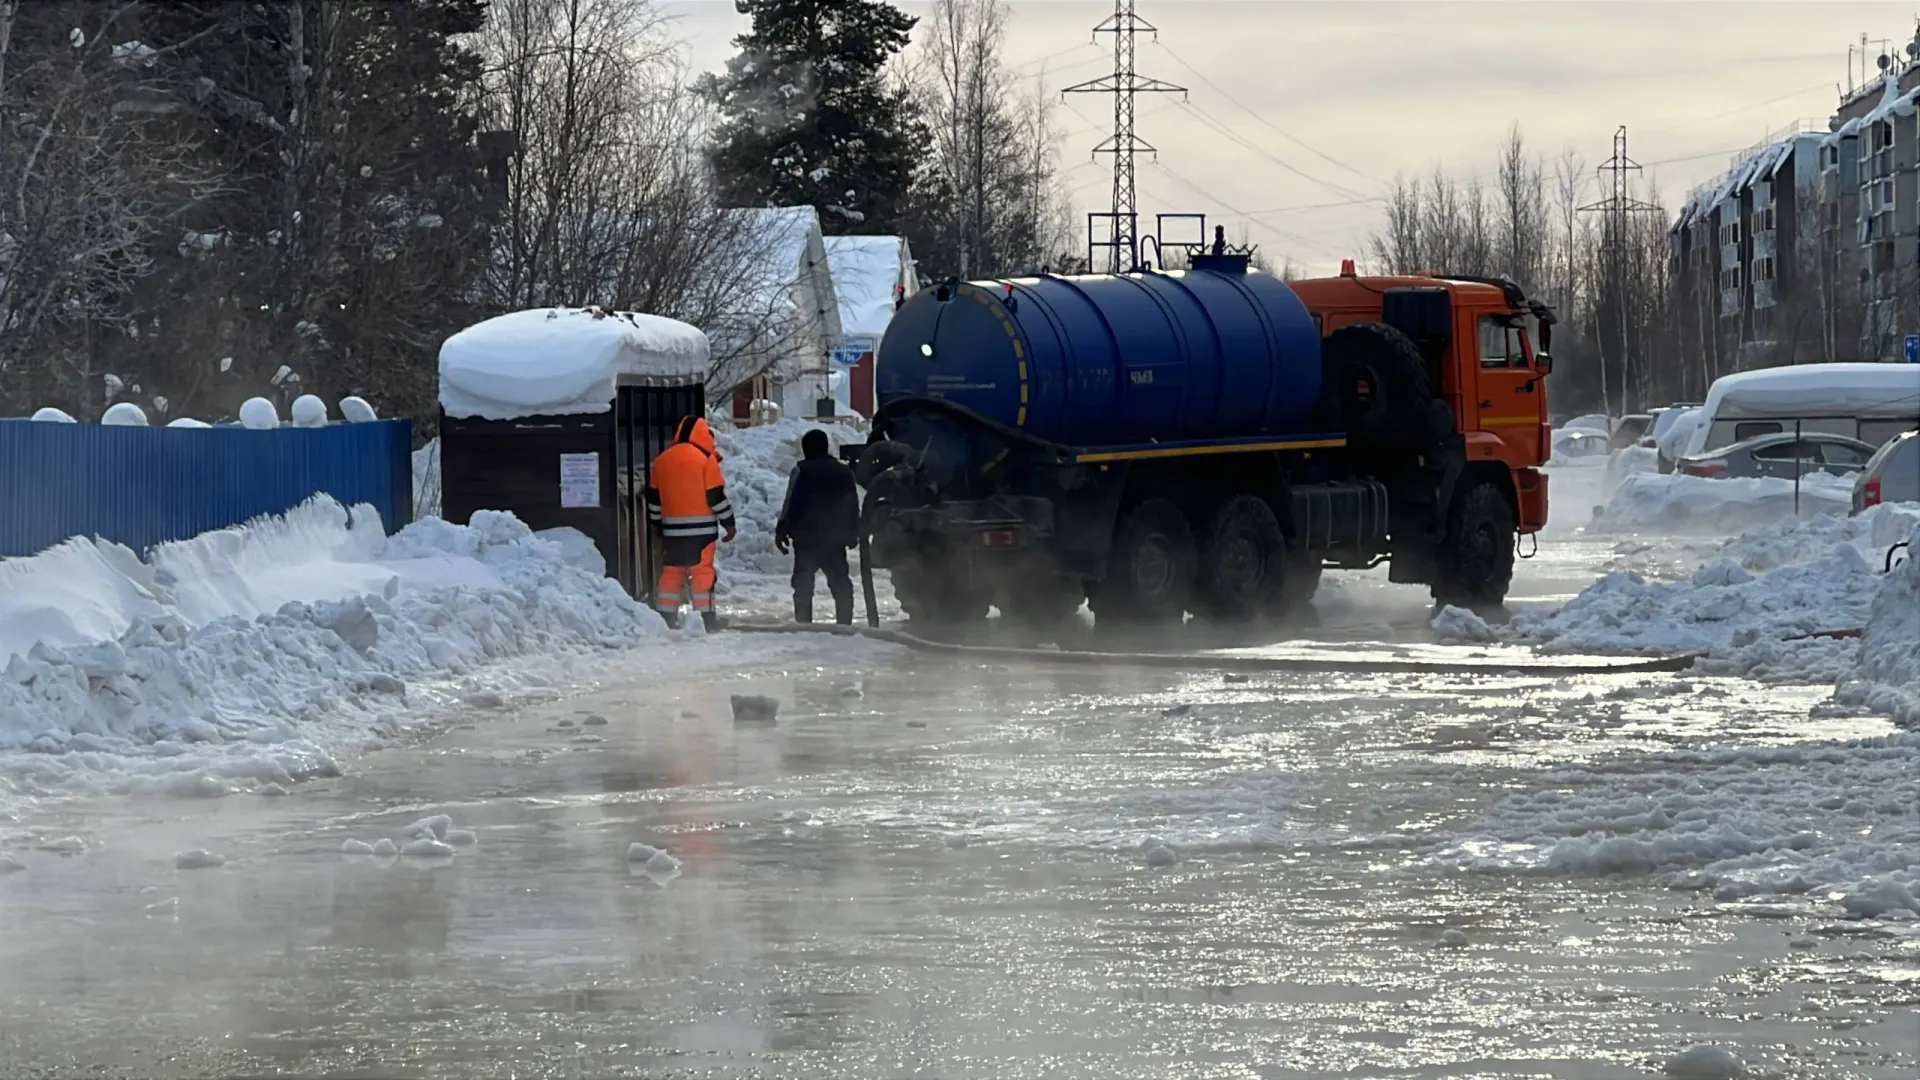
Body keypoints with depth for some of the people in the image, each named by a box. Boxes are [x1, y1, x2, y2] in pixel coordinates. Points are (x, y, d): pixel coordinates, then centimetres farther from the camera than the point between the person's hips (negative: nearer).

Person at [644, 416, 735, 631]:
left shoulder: (662, 460, 9)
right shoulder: (706, 459, -8)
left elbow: (654, 497, 15)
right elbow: (717, 495, -8)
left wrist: (657, 523, 26)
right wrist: (728, 523, 0)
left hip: (672, 527, 5)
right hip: (701, 528, -5)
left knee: (671, 571, 10)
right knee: (703, 571, -4)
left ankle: (665, 615, 9)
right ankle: (706, 615, -7)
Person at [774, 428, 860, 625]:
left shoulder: (802, 471, -8)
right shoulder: (844, 472, 8)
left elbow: (791, 504, -11)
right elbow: (853, 506, 14)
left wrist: (781, 531, -5)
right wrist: (853, 534, 23)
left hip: (807, 537, -4)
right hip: (836, 538, 4)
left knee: (803, 582, 0)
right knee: (840, 582, 9)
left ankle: (803, 623, -7)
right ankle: (844, 622, 5)